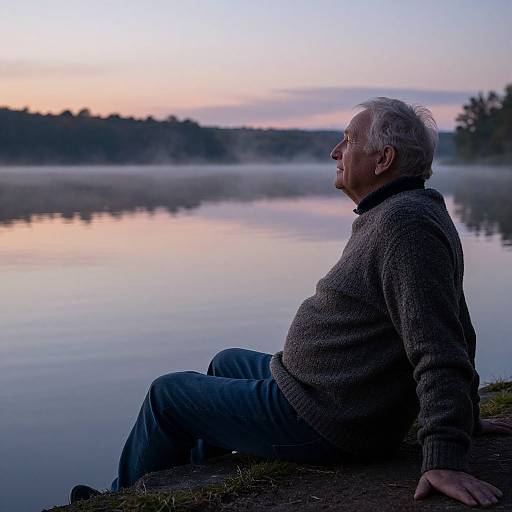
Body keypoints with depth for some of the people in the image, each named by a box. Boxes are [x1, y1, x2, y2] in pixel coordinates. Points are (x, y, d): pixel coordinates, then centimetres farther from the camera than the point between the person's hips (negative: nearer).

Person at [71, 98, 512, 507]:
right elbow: (459, 334, 16)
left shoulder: (405, 224, -25)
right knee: (227, 364, 31)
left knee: (167, 394, 5)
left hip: (319, 419, -10)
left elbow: (438, 350, -32)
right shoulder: (398, 215, 8)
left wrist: (446, 458, -35)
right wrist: (468, 417, 23)